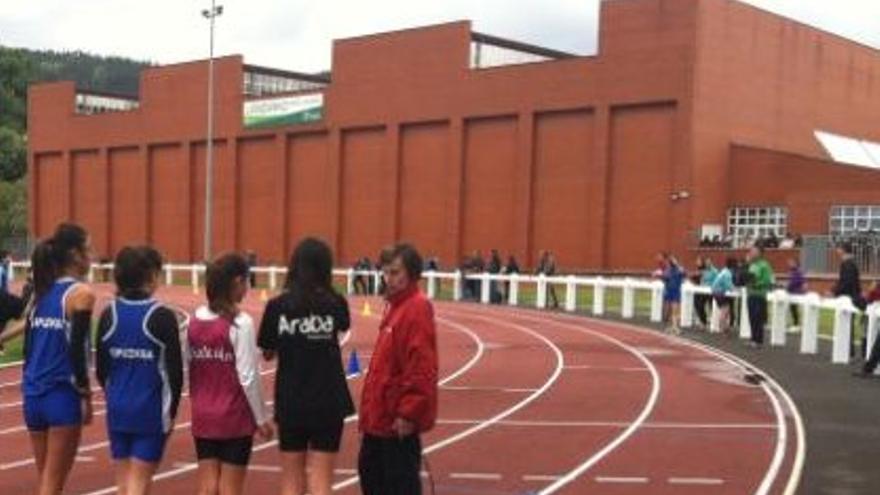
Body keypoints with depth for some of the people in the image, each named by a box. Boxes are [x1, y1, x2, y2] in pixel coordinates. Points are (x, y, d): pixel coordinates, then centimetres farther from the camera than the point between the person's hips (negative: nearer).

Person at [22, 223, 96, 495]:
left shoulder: (42, 292, 11)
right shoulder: (81, 293, -10)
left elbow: (28, 346, 12)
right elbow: (77, 349, -16)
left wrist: (32, 387, 18)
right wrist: (85, 394, -8)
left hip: (34, 395, 7)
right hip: (63, 396, -7)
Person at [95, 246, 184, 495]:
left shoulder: (108, 315, 0)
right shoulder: (162, 317, -12)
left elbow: (101, 370, 5)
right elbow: (175, 371, -9)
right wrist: (171, 410, 4)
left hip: (117, 410, 4)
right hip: (151, 412, -4)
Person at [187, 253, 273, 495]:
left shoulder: (196, 321, 3)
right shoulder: (240, 323, -14)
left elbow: (188, 368, 3)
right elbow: (248, 377, -14)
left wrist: (198, 402, 13)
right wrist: (262, 418, -5)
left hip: (203, 416, 5)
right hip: (234, 417, -5)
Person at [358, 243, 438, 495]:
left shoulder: (417, 309, -18)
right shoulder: (396, 305, 12)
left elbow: (422, 368, -23)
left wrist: (409, 412, -21)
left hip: (399, 420, -10)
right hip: (381, 415, 10)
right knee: (370, 470, 20)